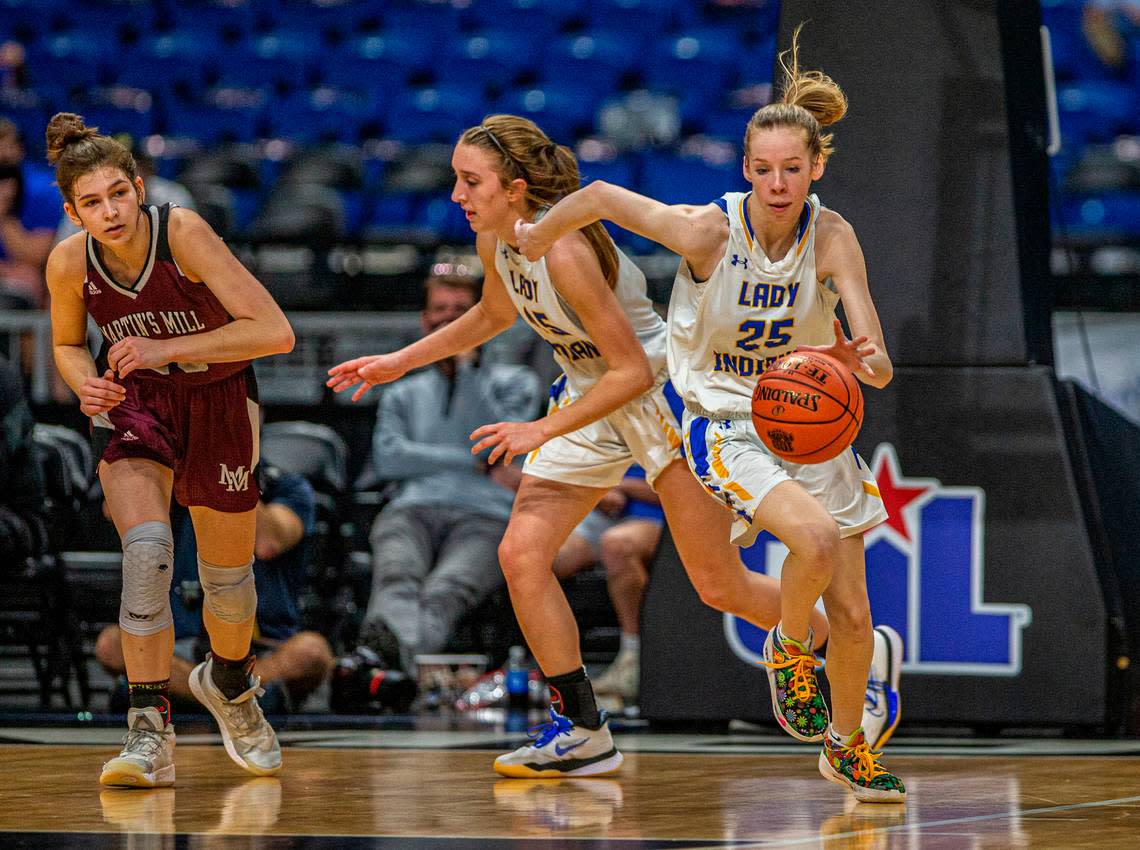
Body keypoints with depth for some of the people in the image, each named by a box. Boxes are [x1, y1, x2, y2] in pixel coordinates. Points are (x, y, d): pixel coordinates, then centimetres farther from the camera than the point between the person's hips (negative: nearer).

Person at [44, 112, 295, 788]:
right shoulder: (70, 263, -19)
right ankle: (151, 732, -23)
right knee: (146, 547, -25)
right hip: (134, 399, 1)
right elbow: (67, 343, 4)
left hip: (218, 399, -1)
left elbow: (275, 332, -32)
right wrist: (86, 382, -19)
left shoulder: (183, 233, -29)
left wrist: (167, 349, -36)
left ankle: (229, 682, 46)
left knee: (228, 573, 11)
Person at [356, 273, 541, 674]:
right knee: (397, 579, -36)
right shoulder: (403, 395, 31)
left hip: (483, 518, -2)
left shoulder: (514, 383, 26)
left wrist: (466, 364, 4)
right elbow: (388, 459, 9)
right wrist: (479, 465, 2)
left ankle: (399, 655, -71)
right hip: (411, 510, 2)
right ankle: (382, 644, -70)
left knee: (444, 593, -37)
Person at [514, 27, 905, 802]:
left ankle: (847, 747, 31)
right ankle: (789, 647, 0)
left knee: (852, 613, 5)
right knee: (814, 538, -31)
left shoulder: (831, 236, -15)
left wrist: (868, 359, -48)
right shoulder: (708, 231, -20)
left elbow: (876, 360, -25)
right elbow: (599, 198, -7)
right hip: (726, 427, -3)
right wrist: (536, 239, 9)